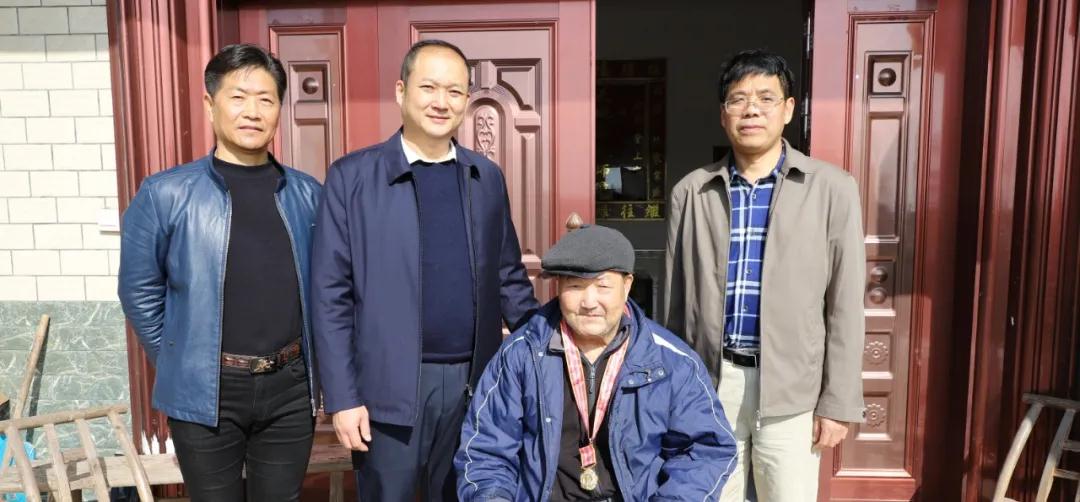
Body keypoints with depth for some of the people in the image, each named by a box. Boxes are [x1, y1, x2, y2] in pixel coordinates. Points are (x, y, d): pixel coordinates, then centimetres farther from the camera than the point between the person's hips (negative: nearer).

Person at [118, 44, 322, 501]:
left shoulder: (307, 194, 1)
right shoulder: (166, 194, -7)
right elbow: (140, 291, 1)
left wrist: (307, 361, 8)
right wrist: (177, 365, 5)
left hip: (289, 387, 2)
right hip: (205, 391, -2)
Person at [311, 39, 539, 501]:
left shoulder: (488, 177, 7)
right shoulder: (352, 176, -4)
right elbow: (331, 293, -5)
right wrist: (342, 396, -9)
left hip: (474, 380, 3)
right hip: (390, 386, -3)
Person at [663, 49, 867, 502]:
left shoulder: (832, 189, -1)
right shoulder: (691, 192, 3)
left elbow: (844, 305, -2)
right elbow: (676, 301, 7)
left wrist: (838, 402, -4)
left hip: (791, 387, -1)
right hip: (708, 382, 2)